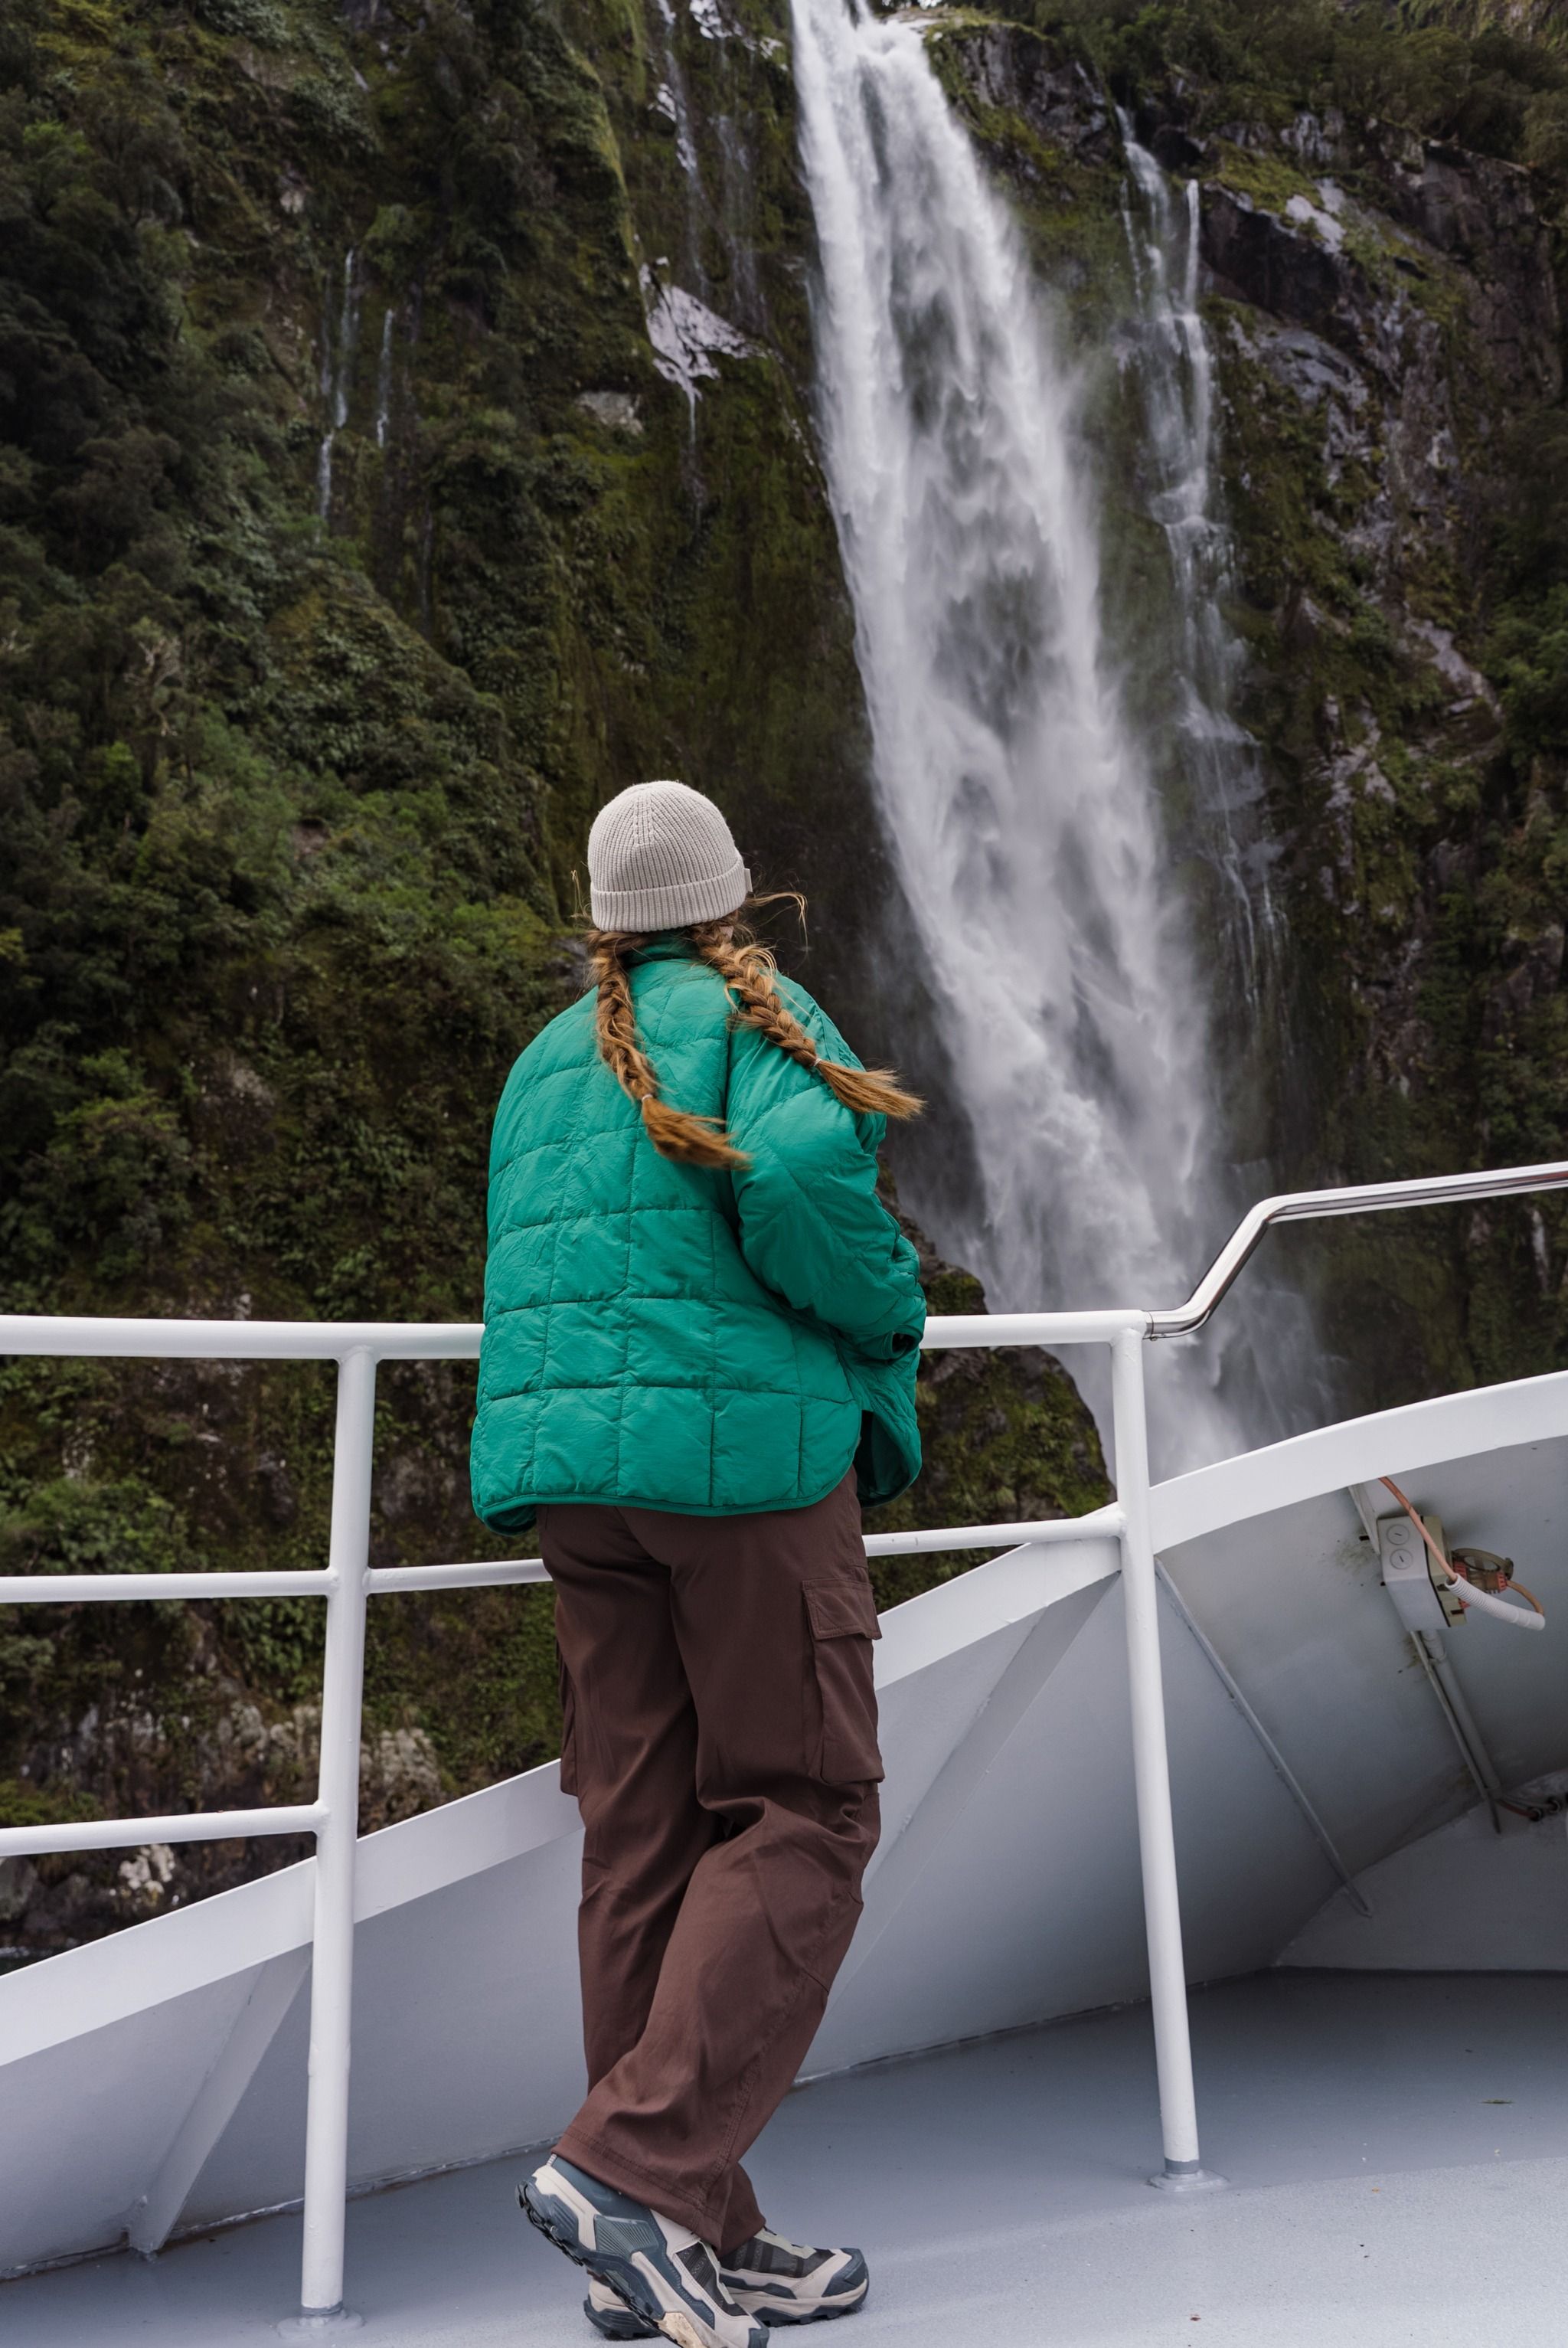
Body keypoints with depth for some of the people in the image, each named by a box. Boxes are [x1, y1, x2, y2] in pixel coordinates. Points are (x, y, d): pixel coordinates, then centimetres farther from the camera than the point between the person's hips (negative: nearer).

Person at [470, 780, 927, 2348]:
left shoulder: (547, 1060, 20)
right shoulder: (752, 1013, 0)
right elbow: (798, 1179, -20)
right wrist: (890, 1313, -3)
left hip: (572, 1455, 7)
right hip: (745, 1445, -7)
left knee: (644, 1838, 7)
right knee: (804, 1815, 1)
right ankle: (632, 2167, -9)